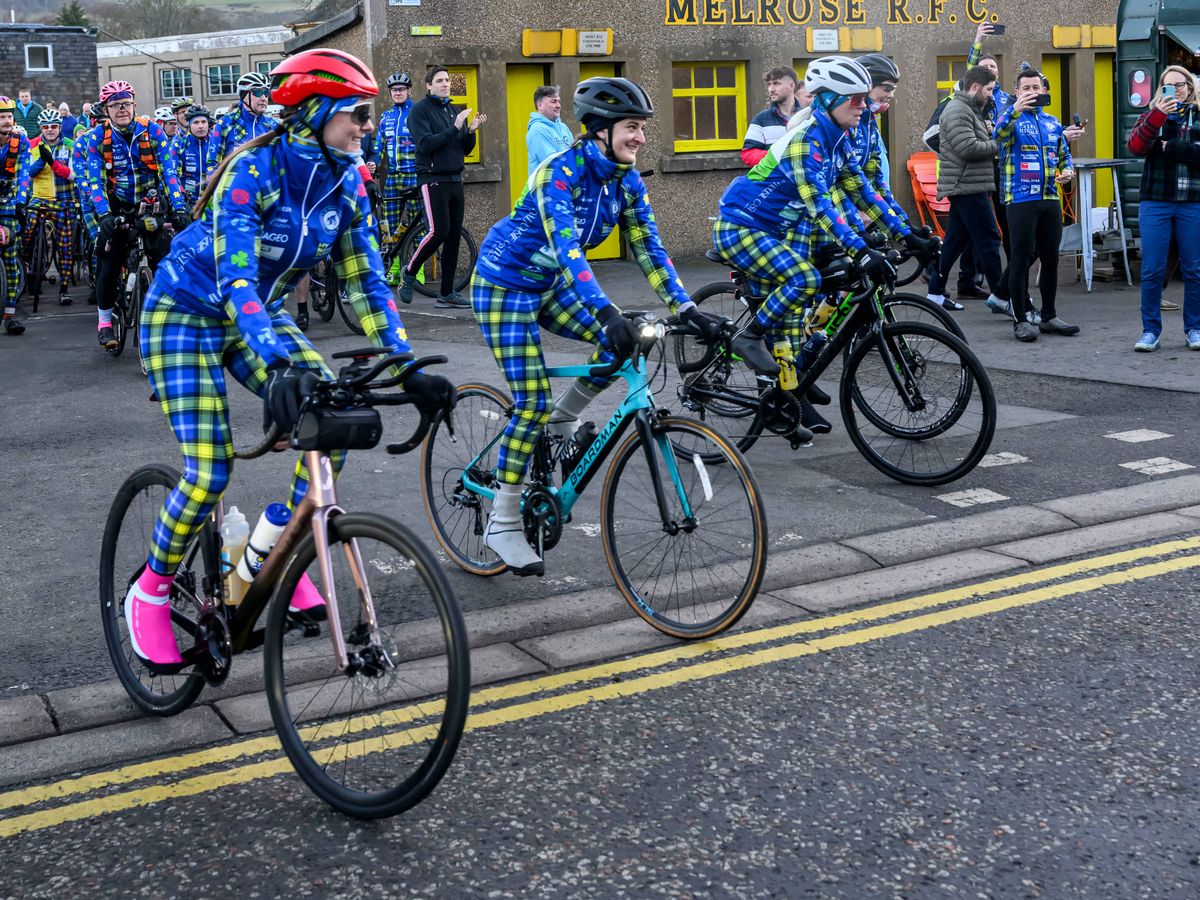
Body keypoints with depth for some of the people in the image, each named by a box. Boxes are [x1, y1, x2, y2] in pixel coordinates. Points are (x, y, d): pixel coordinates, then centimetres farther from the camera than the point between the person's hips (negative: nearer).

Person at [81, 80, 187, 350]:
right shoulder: (97, 136, -10)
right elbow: (95, 180, -15)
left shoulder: (152, 130, -11)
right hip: (117, 206, 0)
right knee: (109, 263, -5)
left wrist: (178, 208, -26)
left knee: (163, 260, -11)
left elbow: (168, 171, -15)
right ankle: (104, 322, 10)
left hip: (152, 203, 0)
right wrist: (103, 215, -29)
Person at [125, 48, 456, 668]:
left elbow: (364, 280, -5)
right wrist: (280, 366, -52)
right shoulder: (253, 171, -27)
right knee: (210, 471, -16)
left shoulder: (345, 183, -8)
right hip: (186, 314, -6)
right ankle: (149, 594, 9)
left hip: (258, 315, 6)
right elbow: (235, 277, -38)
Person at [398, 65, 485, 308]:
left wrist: (471, 131, -4)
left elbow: (466, 149, 15)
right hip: (433, 180, -6)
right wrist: (454, 128, -20)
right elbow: (425, 144, -16)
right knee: (438, 231, -16)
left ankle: (447, 293, 8)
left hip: (455, 180, 7)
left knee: (454, 236, 3)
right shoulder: (420, 111, -3)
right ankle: (409, 273, 6)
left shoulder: (455, 111, 16)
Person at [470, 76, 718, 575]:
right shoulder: (560, 172, -27)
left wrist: (688, 310, -17)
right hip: (504, 286, -7)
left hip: (549, 285, 7)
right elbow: (565, 247, -39)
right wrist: (606, 312, -51)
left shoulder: (627, 182, -5)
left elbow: (648, 249, -6)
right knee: (531, 404, -13)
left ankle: (562, 422, 11)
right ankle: (503, 525, -1)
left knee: (623, 342, -13)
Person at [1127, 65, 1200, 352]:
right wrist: (1158, 114, -19)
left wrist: (1169, 147, -12)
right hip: (1155, 202, 0)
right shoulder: (1152, 115, 9)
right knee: (1152, 270, -2)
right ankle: (1151, 331, 6)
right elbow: (1136, 146, -10)